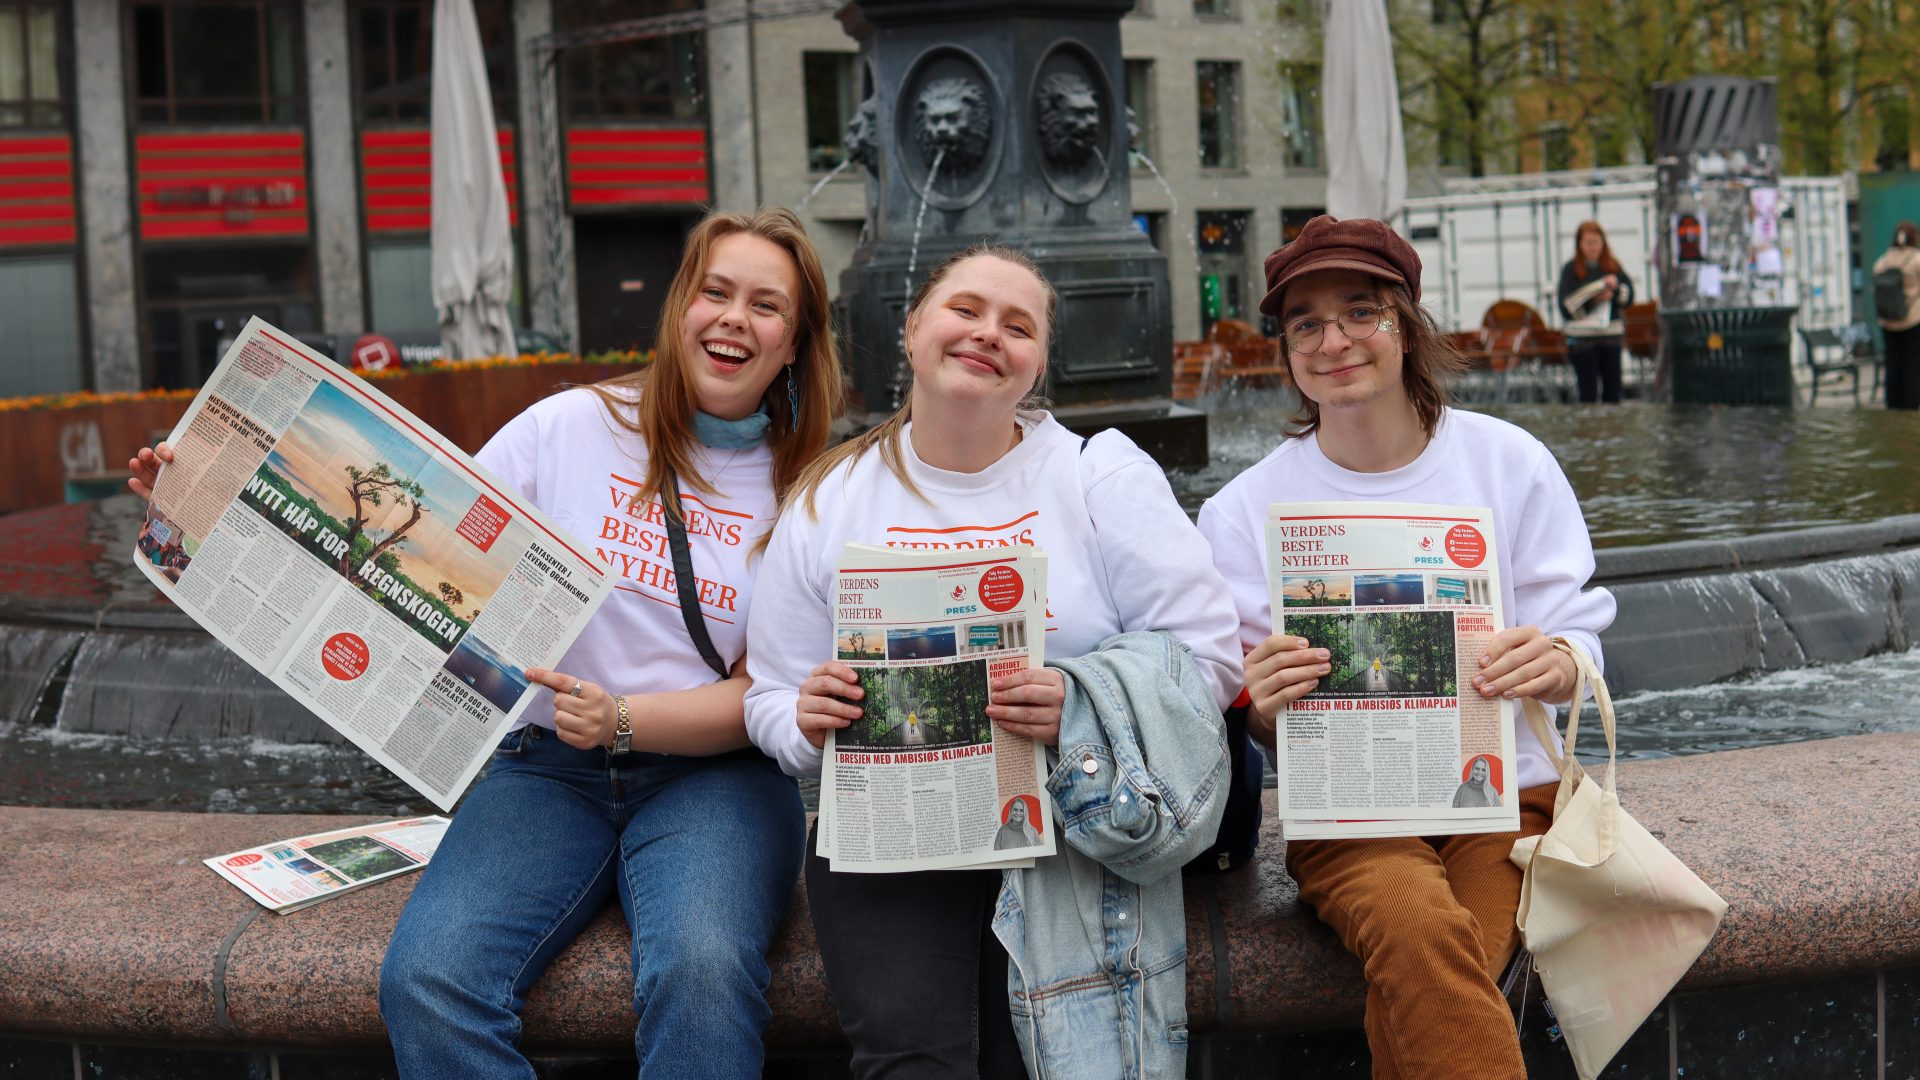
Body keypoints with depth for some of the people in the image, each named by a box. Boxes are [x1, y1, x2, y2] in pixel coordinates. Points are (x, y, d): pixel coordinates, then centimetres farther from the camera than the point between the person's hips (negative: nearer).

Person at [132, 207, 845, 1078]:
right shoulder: (572, 427, 6)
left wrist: (624, 720, -17)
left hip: (712, 773, -1)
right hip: (548, 768, 1)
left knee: (701, 974, -35)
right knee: (427, 982, -27)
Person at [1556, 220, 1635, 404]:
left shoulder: (1613, 267, 9)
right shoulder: (1571, 270, 0)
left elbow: (1629, 297, 7)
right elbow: (1566, 306, -6)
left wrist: (1616, 287, -12)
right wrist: (1592, 300, -17)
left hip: (1611, 335, 3)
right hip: (1582, 337, -3)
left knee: (1613, 389, 4)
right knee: (1588, 392, -2)